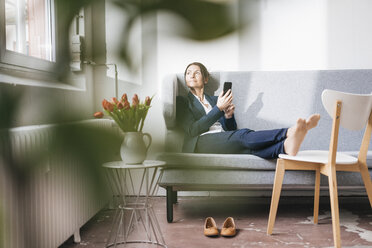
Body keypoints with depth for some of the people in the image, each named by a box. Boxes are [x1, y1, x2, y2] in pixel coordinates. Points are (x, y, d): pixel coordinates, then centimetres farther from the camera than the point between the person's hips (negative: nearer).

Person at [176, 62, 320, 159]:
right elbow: (192, 130, -2)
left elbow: (230, 129, 24)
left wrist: (228, 116, 1)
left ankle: (287, 146, -62)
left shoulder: (214, 99, 30)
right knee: (244, 135, -34)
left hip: (224, 140, 4)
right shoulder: (182, 101, 17)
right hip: (201, 142, -4)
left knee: (250, 148, -32)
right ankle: (289, 132, -56)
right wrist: (218, 108, -4)